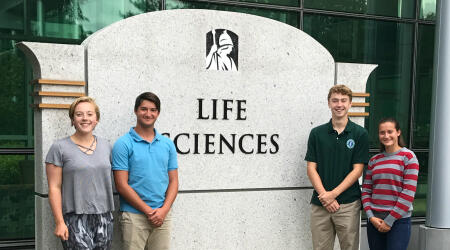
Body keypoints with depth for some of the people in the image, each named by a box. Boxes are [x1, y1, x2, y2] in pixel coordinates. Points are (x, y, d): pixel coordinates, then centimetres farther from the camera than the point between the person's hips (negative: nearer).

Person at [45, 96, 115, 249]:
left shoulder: (106, 146, 11)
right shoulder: (59, 148, -2)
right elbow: (54, 188, -5)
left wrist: (110, 213, 11)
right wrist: (59, 222, -10)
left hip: (104, 217, 5)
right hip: (76, 218, -4)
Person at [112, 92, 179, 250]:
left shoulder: (168, 144, 10)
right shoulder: (123, 144, -3)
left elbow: (173, 181, 10)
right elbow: (121, 185, -8)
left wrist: (163, 210, -6)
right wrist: (149, 211, -10)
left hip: (163, 216, 4)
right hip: (134, 216, -4)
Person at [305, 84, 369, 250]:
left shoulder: (360, 134, 1)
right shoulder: (317, 133, 6)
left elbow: (357, 170, -4)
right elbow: (311, 168, 3)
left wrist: (333, 194, -12)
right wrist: (324, 196, -10)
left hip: (348, 205, -2)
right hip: (319, 205, 2)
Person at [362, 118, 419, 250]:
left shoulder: (408, 157, -4)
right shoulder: (374, 160, 11)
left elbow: (408, 193, -10)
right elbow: (366, 191, 9)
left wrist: (390, 220, -11)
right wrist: (370, 216, -5)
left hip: (399, 220, -4)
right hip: (374, 220, 4)